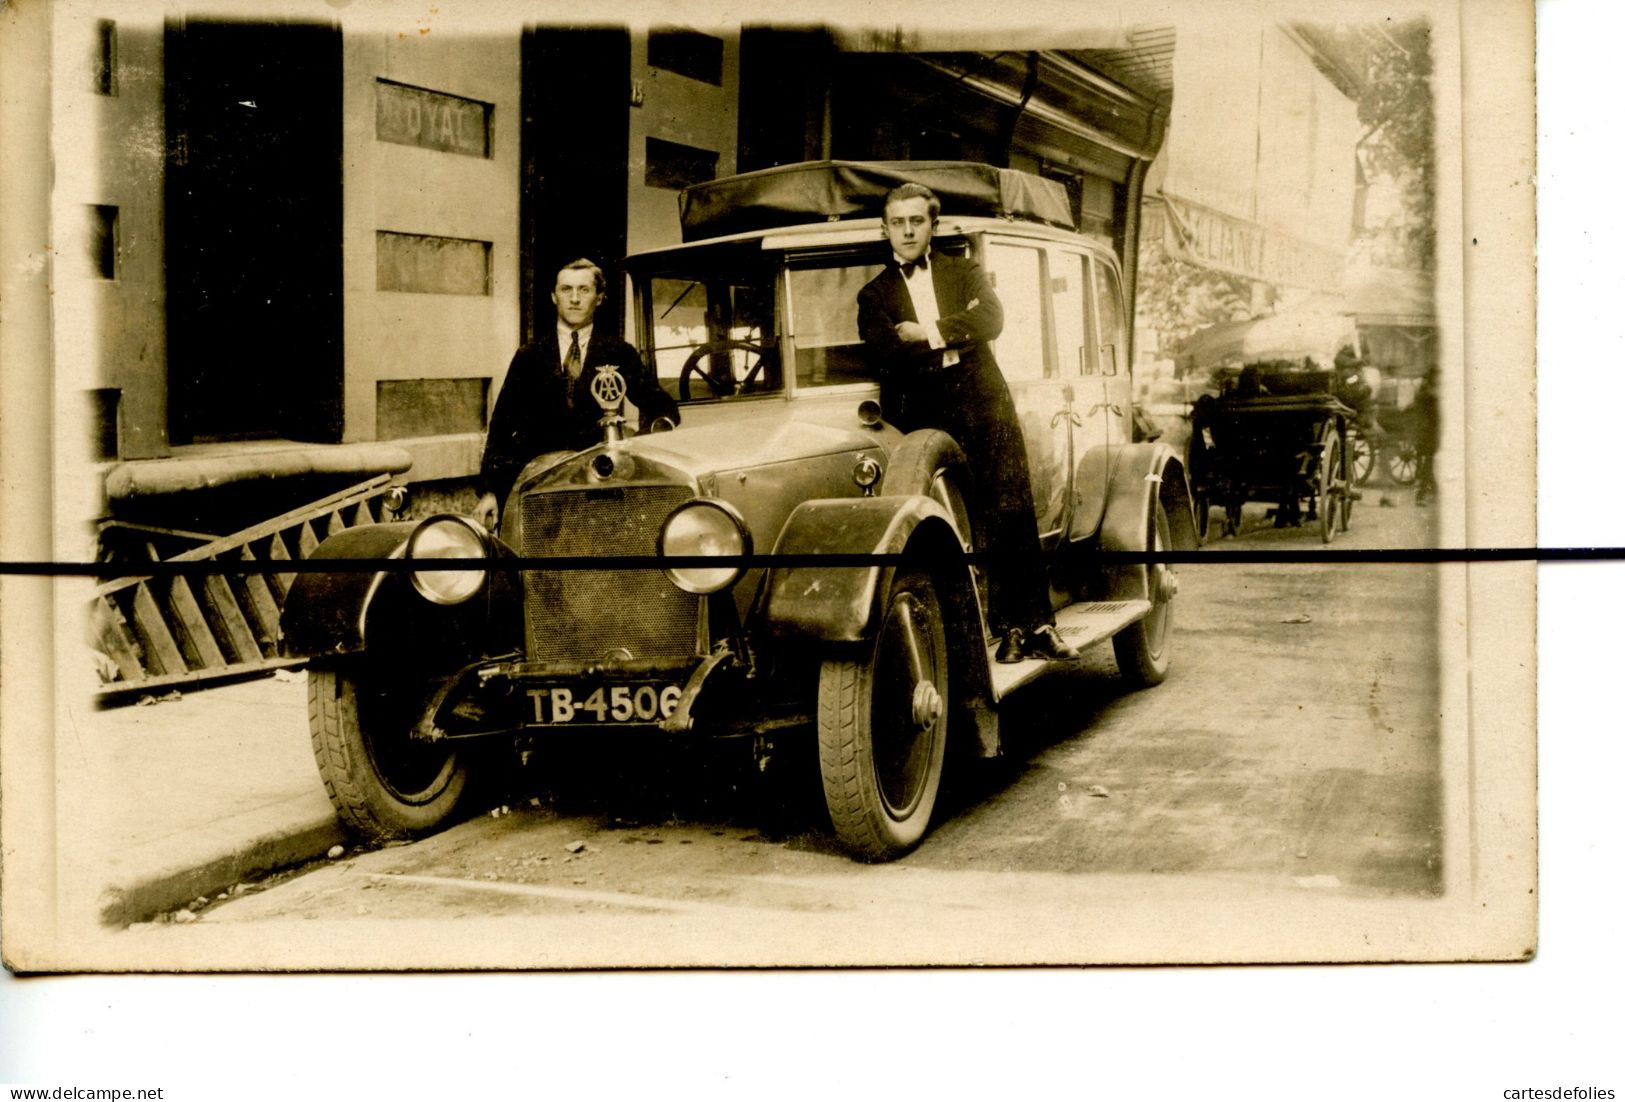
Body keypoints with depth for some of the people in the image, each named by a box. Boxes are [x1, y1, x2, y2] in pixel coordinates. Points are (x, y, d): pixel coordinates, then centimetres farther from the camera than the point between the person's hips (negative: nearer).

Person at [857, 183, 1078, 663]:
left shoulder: (966, 273, 16)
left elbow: (992, 319, -5)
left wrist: (930, 333, -9)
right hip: (926, 423, -1)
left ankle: (1037, 624, -1)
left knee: (1014, 520, -4)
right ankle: (1008, 628, -2)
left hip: (986, 411, 1)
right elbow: (885, 355, -6)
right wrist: (955, 338, -6)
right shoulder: (875, 295, 13)